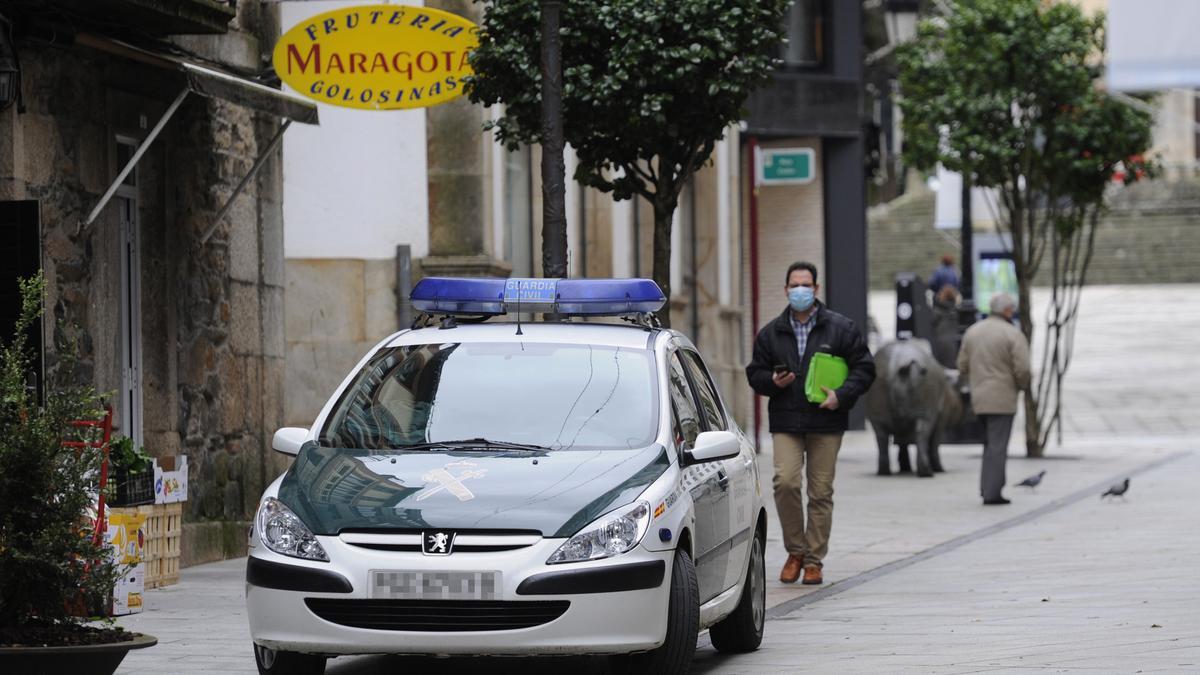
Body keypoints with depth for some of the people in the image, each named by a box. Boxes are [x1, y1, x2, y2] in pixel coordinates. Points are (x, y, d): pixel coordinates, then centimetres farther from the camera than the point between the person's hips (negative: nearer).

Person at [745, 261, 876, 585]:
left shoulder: (841, 328, 5)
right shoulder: (771, 333, 12)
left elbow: (864, 368, 4)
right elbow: (754, 373, 17)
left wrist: (841, 395, -11)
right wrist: (772, 381, -5)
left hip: (826, 424, -1)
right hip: (785, 422, 1)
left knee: (821, 491, 0)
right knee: (785, 482, -15)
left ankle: (813, 559, 9)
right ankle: (795, 551, 2)